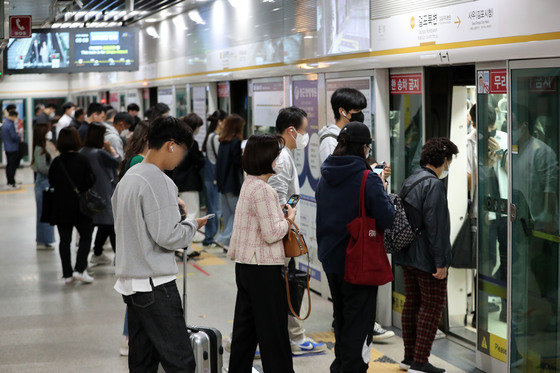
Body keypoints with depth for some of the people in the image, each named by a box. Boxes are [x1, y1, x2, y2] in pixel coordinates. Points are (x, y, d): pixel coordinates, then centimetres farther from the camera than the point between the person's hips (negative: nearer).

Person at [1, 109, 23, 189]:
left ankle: (9, 183, 20)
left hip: (7, 148, 9)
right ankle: (12, 184, -3)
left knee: (9, 165, 14)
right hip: (13, 148, -9)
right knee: (13, 166, -4)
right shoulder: (11, 125, -19)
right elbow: (14, 136, -21)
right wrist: (20, 138, -1)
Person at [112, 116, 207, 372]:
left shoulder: (127, 177, 14)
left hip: (129, 282, 10)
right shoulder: (158, 181, -14)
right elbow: (167, 236, -19)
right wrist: (193, 225, -1)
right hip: (156, 283, -10)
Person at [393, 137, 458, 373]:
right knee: (433, 305, -2)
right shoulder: (434, 184, -16)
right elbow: (435, 225, -20)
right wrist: (440, 262, -19)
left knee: (412, 302, 15)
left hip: (407, 256, 9)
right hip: (426, 256, -9)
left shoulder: (409, 181, 12)